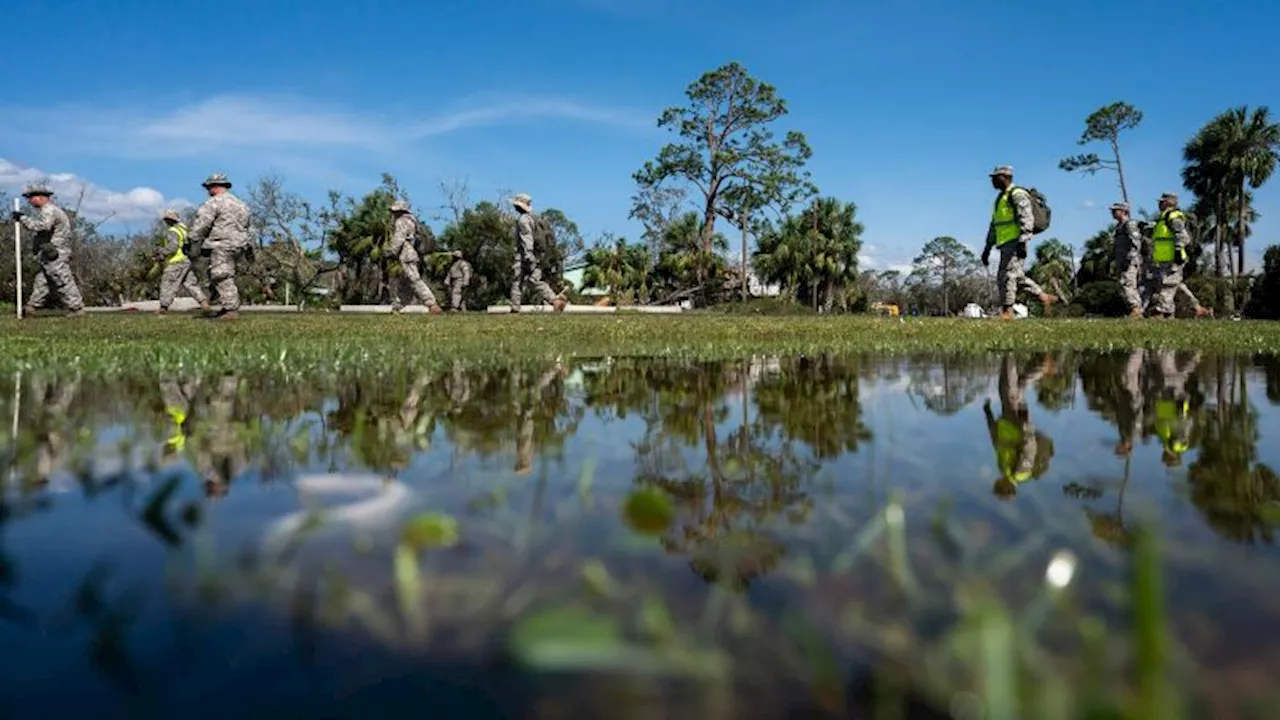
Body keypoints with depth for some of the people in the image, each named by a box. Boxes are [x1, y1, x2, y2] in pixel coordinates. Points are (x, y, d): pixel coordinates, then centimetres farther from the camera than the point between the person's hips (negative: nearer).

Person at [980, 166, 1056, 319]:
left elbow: (1026, 220, -17)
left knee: (1007, 276, -12)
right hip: (1006, 244, 10)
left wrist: (1022, 243, -26)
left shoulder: (1017, 195, -8)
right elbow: (994, 226, 26)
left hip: (1015, 243, -10)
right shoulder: (1000, 198, 22)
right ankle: (1044, 297, 21)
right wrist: (987, 247, 23)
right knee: (1018, 277, 12)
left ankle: (1007, 312, -10)